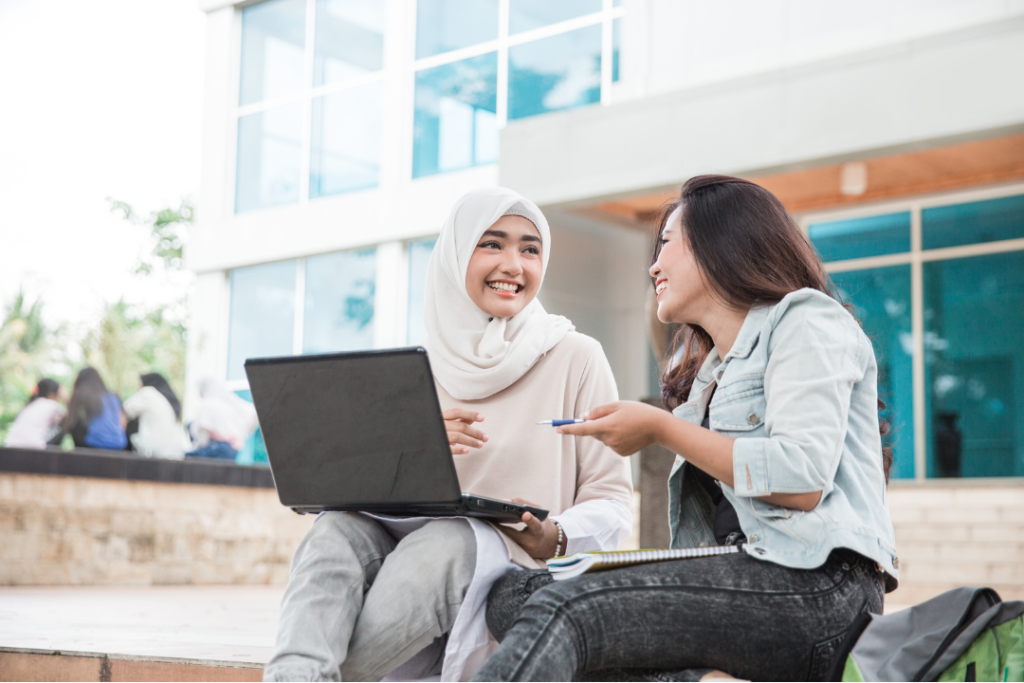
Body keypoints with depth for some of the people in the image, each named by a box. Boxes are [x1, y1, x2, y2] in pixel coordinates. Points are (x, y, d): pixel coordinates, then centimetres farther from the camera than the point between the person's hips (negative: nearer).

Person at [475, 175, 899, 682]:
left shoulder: (804, 321, 3)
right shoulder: (708, 372, 27)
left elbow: (802, 480, -15)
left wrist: (660, 428, -6)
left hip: (814, 587, -8)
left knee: (564, 608, -27)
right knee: (510, 596, -10)